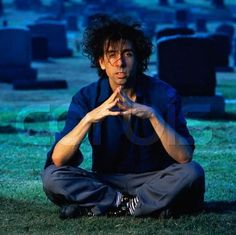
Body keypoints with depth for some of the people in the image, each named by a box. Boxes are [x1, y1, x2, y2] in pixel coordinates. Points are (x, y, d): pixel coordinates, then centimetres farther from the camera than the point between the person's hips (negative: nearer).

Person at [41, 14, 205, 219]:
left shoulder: (164, 94, -11)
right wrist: (89, 118, -32)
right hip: (106, 182, 1)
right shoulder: (87, 98, -8)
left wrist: (152, 115, -32)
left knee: (192, 173, -30)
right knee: (52, 176, -24)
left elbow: (185, 157, -21)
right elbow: (58, 159, -18)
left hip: (153, 180, -1)